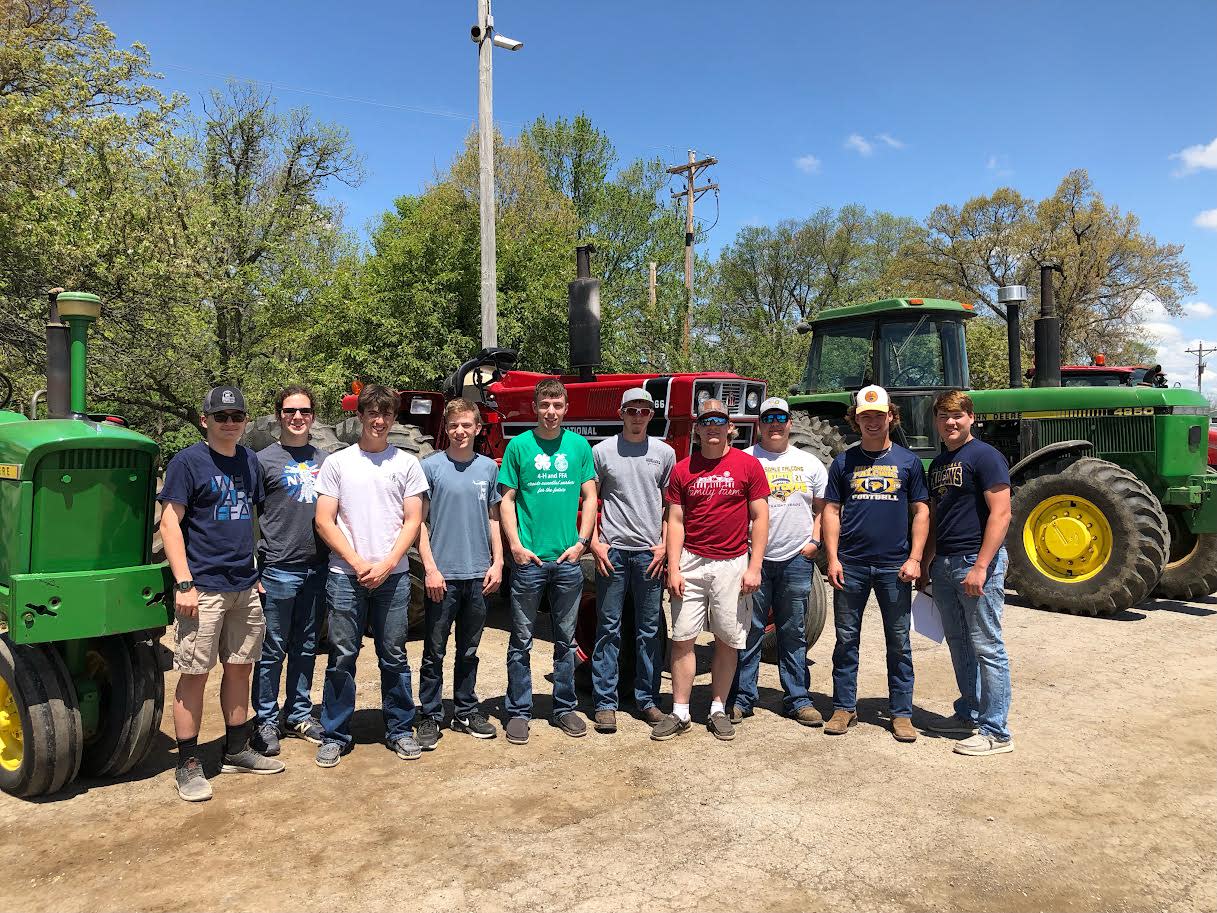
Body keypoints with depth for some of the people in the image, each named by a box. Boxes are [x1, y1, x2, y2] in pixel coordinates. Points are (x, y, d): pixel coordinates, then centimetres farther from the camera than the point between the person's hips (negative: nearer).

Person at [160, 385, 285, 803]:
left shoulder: (248, 461, 11)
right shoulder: (188, 461, -8)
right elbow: (169, 522, -11)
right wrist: (184, 583, -18)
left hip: (244, 585, 7)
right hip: (204, 587, -6)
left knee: (240, 668, 14)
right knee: (194, 674, 0)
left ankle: (237, 751, 26)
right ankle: (188, 765, 11)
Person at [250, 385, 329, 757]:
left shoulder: (323, 459, 12)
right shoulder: (264, 459, -2)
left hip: (317, 567, 5)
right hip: (279, 568, -4)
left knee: (306, 647, 13)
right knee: (273, 650, 3)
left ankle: (299, 715, 25)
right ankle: (266, 721, 15)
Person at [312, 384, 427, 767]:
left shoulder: (406, 463, 6)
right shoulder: (337, 462, 5)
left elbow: (412, 522, 3)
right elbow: (324, 522, 0)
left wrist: (386, 564, -9)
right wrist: (357, 563, -9)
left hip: (393, 576, 1)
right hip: (345, 575, 0)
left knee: (394, 656, 7)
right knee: (342, 657, 4)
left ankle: (400, 730, 20)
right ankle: (335, 735, 17)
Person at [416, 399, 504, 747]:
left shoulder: (489, 468, 8)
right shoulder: (431, 467, -3)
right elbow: (419, 521, -4)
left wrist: (497, 562, 5)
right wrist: (430, 568, -11)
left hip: (478, 574, 3)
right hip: (442, 575, -3)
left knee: (469, 651, 14)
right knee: (434, 652, 4)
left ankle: (466, 712, 26)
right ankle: (429, 717, 15)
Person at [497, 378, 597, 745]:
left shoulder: (578, 446, 5)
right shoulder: (519, 446, -1)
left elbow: (589, 497, 6)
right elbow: (507, 500, -1)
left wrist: (581, 542, -4)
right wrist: (515, 546, -9)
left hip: (568, 559, 2)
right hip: (529, 559, -2)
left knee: (566, 639, 13)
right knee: (521, 640, 6)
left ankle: (564, 708, 25)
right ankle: (518, 711, 18)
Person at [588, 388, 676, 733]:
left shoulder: (664, 453, 7)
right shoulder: (602, 451, 3)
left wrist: (664, 545, 0)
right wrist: (594, 542, -4)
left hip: (650, 552, 2)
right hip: (611, 550, -1)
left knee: (650, 629, 8)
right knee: (608, 628, 3)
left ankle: (647, 699, 20)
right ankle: (605, 702, 11)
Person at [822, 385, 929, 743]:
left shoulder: (908, 461, 6)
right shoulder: (844, 462, 6)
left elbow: (921, 512, 5)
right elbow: (831, 511, 5)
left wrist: (914, 558, -5)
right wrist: (832, 558, -4)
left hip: (894, 566, 0)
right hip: (851, 565, 0)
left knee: (899, 643, 7)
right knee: (846, 639, 7)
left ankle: (901, 713, 18)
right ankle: (844, 708, 19)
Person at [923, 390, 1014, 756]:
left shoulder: (984, 456, -9)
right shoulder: (938, 464, 15)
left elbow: (1001, 514, -16)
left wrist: (981, 566, -21)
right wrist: (926, 563, 18)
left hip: (976, 561, -8)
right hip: (944, 564, 8)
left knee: (986, 647, -3)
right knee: (959, 644, 16)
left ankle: (995, 731, 5)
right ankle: (969, 715, 29)